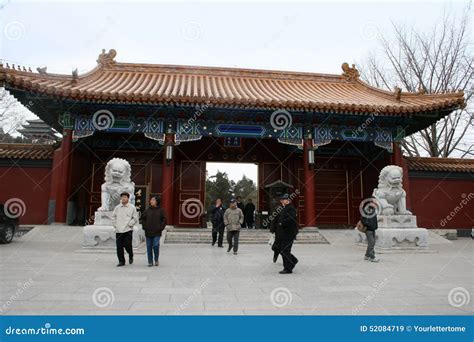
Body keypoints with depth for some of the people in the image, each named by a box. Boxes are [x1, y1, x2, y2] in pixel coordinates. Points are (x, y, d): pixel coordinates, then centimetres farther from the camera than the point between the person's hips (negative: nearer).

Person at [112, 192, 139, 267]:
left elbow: (135, 218, 0)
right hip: (118, 231, 3)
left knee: (127, 245, -6)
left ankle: (131, 256, 24)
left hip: (128, 230, -3)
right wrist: (115, 225, 7)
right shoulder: (117, 207, 7)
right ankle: (121, 261, 15)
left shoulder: (132, 207, -1)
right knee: (119, 247, 2)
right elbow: (113, 217, 16)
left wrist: (129, 224, -7)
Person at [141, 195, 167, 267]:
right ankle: (150, 262, 16)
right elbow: (143, 218, 15)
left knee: (156, 245, -13)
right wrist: (145, 227, 3)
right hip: (148, 232, 3)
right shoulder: (147, 210, 6)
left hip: (157, 232, -3)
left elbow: (164, 220, 1)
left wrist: (160, 228, -7)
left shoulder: (161, 210, 0)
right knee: (149, 247, 5)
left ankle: (156, 259, 10)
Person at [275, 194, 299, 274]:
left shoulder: (291, 209, -14)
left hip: (288, 234, -10)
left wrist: (282, 223, -20)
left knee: (285, 251, -6)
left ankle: (288, 269, 5)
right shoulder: (284, 209, 17)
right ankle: (293, 260, 33)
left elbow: (291, 219, -30)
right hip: (282, 234, 10)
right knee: (280, 249, 16)